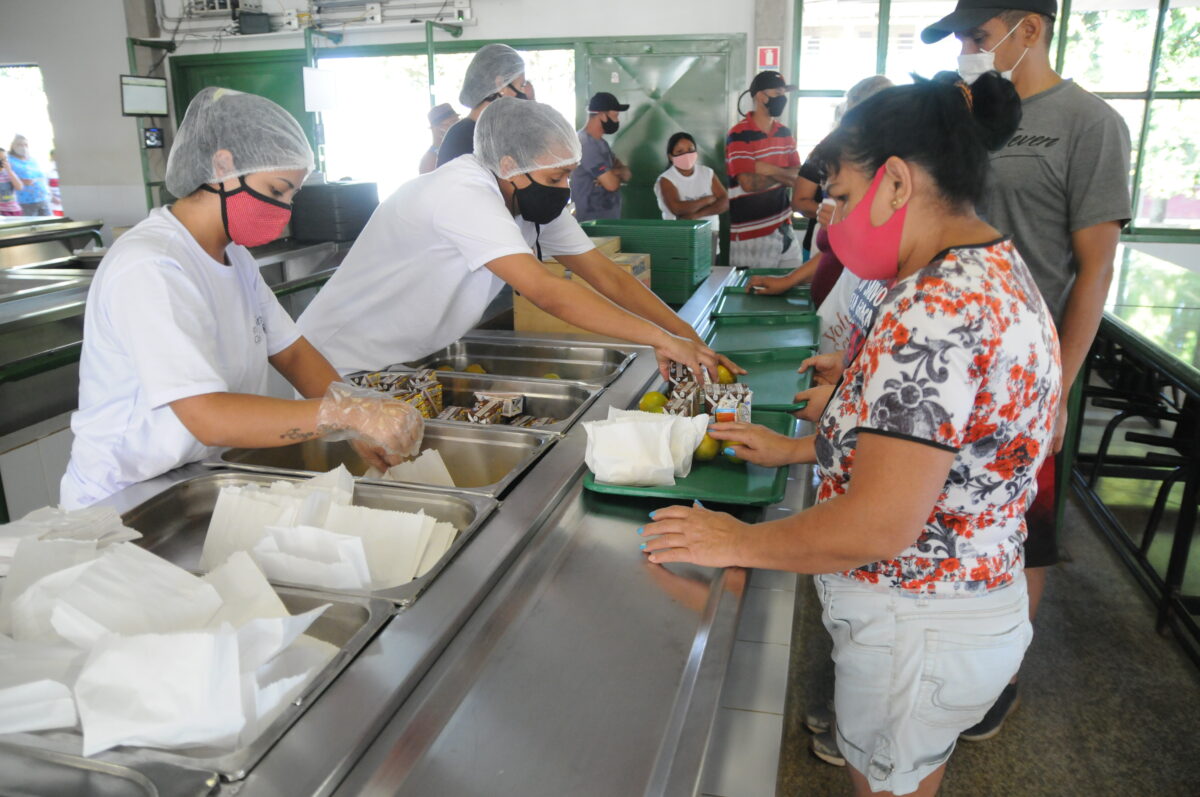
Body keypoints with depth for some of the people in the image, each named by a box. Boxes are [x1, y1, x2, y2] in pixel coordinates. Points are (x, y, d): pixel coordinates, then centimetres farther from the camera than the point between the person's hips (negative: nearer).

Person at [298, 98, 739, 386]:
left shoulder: (534, 198, -5)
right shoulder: (464, 193, -30)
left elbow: (607, 276, -5)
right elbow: (546, 291, -39)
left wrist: (687, 335, -15)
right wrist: (662, 338, -36)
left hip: (409, 363, 7)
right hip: (342, 370, -7)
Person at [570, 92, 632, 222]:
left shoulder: (601, 142, 14)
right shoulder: (585, 144, -18)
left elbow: (627, 173, 11)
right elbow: (611, 184, -22)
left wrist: (613, 173, -13)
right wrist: (619, 175, 2)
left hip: (608, 218, 9)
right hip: (592, 220, -9)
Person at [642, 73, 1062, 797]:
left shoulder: (937, 307, -29)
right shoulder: (994, 269, 4)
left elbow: (879, 525, -31)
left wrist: (738, 542, -17)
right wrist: (800, 448, 13)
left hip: (917, 630, -9)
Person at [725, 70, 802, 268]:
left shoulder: (785, 133, 11)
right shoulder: (738, 135, -11)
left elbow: (798, 175, 5)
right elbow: (749, 183, -20)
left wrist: (772, 170, -14)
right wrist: (783, 175, -3)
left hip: (784, 228, 6)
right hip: (750, 235, -6)